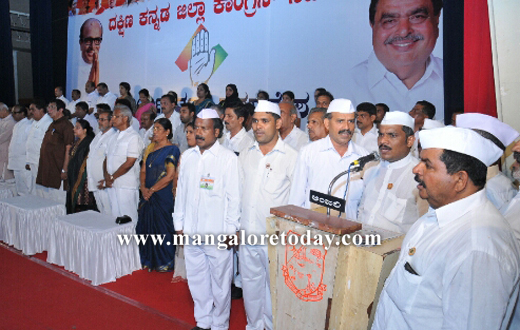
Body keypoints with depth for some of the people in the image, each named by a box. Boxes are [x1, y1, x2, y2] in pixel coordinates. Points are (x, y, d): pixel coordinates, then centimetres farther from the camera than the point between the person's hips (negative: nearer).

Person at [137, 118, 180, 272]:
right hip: (148, 195, 7)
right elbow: (143, 170, 12)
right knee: (146, 226, 11)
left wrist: (152, 190, -13)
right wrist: (143, 187, -5)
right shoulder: (150, 148, 13)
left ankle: (164, 262, 15)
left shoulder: (172, 150, -9)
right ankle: (149, 260, 26)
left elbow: (170, 175, -15)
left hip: (163, 195, -7)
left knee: (162, 227, 0)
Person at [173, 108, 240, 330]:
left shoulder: (228, 158, -8)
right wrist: (179, 225, 14)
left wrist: (231, 230, -8)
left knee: (220, 282, 7)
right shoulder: (187, 156, 8)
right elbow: (181, 192, 13)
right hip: (191, 232, 5)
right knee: (196, 279, 16)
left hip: (218, 234, -5)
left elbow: (234, 197, -7)